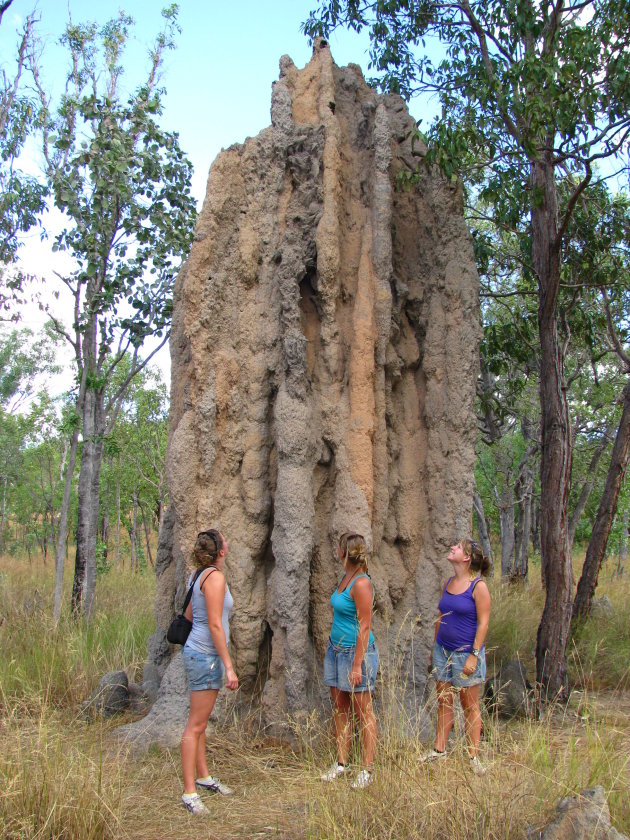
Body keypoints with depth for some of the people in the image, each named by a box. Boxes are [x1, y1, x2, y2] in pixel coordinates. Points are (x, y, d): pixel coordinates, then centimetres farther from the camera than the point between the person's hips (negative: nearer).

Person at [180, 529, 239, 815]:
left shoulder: (197, 575, 10)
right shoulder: (215, 577, -17)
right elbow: (215, 625, -21)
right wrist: (229, 667, -19)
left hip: (197, 652, 10)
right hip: (206, 655, -10)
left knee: (200, 722, 18)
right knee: (195, 725, -4)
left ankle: (204, 777, 30)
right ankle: (189, 793, 1)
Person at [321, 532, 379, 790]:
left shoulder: (361, 584, -19)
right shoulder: (346, 577, 8)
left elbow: (364, 627, -20)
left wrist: (357, 665, -19)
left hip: (356, 651, -9)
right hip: (336, 650, 9)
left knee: (363, 711, 1)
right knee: (340, 709, 13)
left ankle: (367, 769, 10)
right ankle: (342, 763, 22)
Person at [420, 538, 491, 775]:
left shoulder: (478, 587, -12)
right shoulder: (448, 583, 8)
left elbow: (483, 623, -13)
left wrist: (474, 655, -17)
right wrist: (434, 649, 17)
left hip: (466, 653, -6)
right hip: (443, 650, 6)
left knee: (469, 705, 4)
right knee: (444, 701, 12)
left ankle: (473, 756, 13)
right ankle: (439, 750, 22)